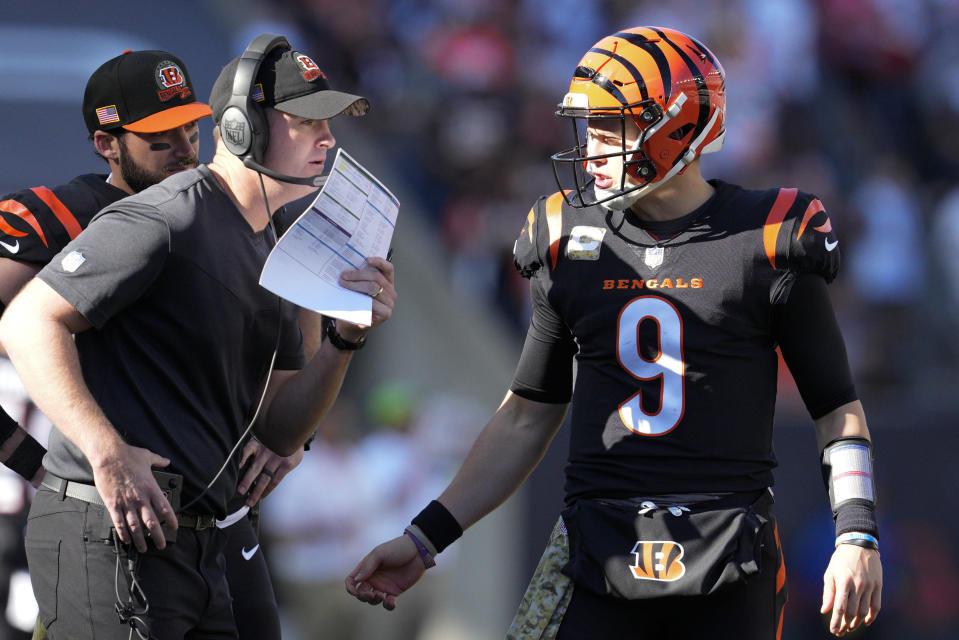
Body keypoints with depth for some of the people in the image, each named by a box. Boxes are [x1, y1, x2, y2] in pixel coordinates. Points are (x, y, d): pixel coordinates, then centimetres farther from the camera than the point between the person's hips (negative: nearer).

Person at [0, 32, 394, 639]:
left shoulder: (271, 253, 20)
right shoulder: (166, 220, -9)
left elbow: (277, 428, 19)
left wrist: (346, 338, 2)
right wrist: (108, 453, -25)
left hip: (195, 542, 9)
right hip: (111, 536, -9)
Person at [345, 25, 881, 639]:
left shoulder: (768, 245, -2)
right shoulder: (571, 244, 9)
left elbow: (838, 409, 4)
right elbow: (527, 418, 16)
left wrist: (857, 537, -10)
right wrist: (426, 539, 10)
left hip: (730, 563, -2)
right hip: (600, 553, 2)